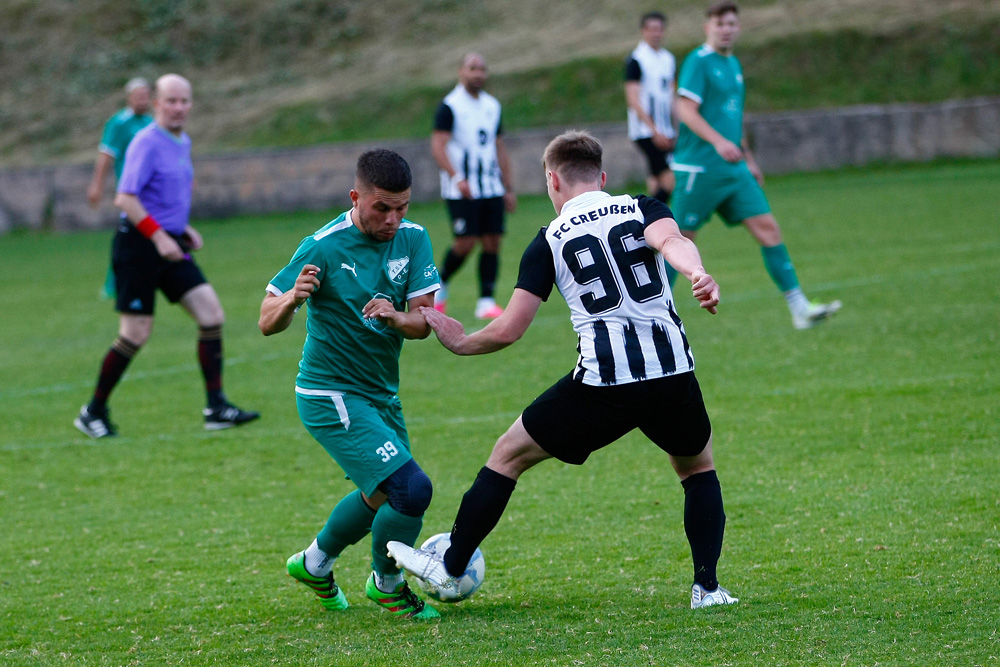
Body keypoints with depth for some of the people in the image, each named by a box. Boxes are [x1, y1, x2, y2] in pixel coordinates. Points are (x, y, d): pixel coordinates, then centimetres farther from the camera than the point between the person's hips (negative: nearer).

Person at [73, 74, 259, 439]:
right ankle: (93, 412, 11)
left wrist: (183, 229, 16)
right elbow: (125, 198, -21)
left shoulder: (182, 142, 14)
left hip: (170, 244, 8)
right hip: (139, 245, -8)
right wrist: (159, 237, -24)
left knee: (211, 313, -4)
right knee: (136, 333, -5)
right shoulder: (147, 143, -14)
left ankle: (216, 407, -3)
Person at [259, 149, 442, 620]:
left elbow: (422, 322, -6)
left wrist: (395, 318, -29)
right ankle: (387, 584, 8)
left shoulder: (413, 239, -4)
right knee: (411, 489, -18)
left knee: (382, 494, 26)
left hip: (382, 395, 8)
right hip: (331, 398, -8)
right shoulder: (323, 248, -20)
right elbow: (268, 323, -18)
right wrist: (292, 299, -40)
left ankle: (314, 563, 50)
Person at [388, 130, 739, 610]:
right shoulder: (642, 208, 11)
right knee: (698, 467, 29)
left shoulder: (550, 241, 8)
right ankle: (707, 587, 16)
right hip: (673, 374, 2)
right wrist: (696, 274, -34)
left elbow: (508, 330, 3)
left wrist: (460, 343, 22)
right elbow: (670, 240, -14)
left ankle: (450, 570, 24)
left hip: (602, 381, -2)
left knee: (508, 456, 18)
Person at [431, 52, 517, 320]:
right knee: (466, 242, -10)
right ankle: (440, 284, 14)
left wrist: (509, 187, 16)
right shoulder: (450, 106, -6)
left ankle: (486, 302, 2)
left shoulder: (492, 106, 14)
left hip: (492, 188, 6)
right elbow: (438, 146, -13)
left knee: (492, 242, -1)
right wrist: (456, 178, -26)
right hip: (461, 190, -6)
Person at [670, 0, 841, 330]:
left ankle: (800, 308, -5)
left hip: (734, 169, 8)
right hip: (699, 167, -8)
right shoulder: (698, 61, -9)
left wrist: (748, 159, 27)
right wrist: (718, 141, -30)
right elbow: (685, 109, -18)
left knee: (768, 228, -2)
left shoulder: (733, 64, 16)